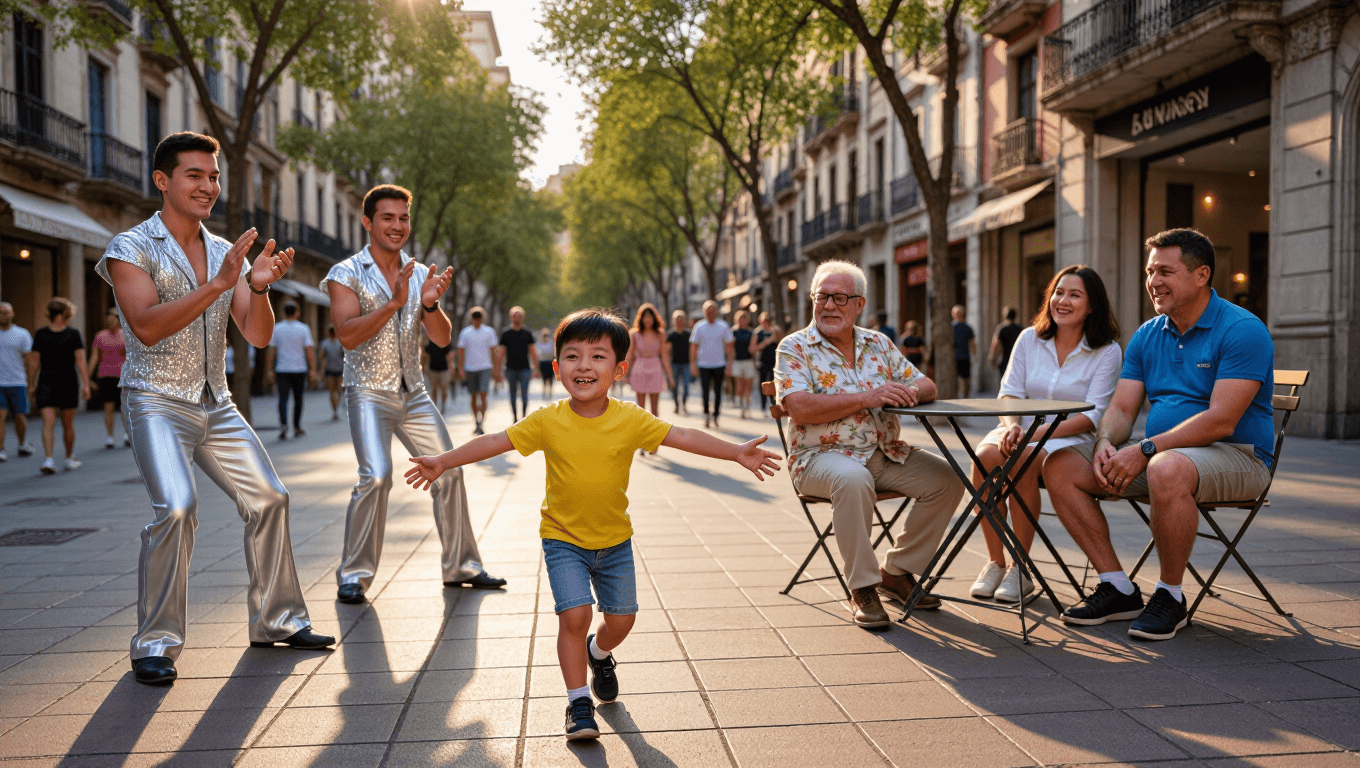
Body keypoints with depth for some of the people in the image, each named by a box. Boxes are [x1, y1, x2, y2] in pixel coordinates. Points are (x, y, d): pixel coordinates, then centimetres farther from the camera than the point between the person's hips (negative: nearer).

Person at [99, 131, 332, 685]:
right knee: (176, 506, -24)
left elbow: (258, 336, 3)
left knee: (269, 498, 4)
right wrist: (218, 284, -28)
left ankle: (276, 621, 19)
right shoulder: (131, 248, -6)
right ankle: (154, 645, -11)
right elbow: (147, 327, -21)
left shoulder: (228, 253, 9)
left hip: (217, 405, 6)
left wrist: (258, 286, -16)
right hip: (157, 402, -6)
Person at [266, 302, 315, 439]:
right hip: (299, 370, -1)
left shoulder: (276, 329, 2)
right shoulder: (303, 329, -3)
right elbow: (310, 350, -8)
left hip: (282, 370, 1)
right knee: (298, 399, 12)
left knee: (283, 399, -2)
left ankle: (283, 424, -25)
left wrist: (270, 370, 8)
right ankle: (297, 428, 20)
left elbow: (271, 351, 3)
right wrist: (313, 370, -7)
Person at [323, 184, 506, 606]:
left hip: (414, 392, 5)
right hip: (369, 392, -5)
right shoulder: (346, 274, -4)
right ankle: (353, 575, -7)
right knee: (376, 476, -21)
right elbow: (347, 334, -18)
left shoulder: (420, 274, 9)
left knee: (449, 472, 4)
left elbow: (442, 338, 3)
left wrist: (430, 304, -17)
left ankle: (460, 566, 19)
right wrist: (394, 303, -27)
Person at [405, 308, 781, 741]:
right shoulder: (547, 421, -14)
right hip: (563, 538, -2)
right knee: (574, 615, -14)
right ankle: (579, 702, 5)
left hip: (615, 539, 2)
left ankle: (599, 653, 45)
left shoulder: (631, 420, -13)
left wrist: (737, 453, -16)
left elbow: (684, 437, -11)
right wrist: (443, 462, -12)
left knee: (621, 619, 9)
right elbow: (494, 442, -9)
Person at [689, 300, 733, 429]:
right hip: (703, 365, -1)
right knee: (705, 392, -4)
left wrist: (729, 364, 1)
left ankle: (715, 418, 15)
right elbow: (693, 346, 4)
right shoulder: (699, 327, 2)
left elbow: (729, 346, 7)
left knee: (718, 392, 4)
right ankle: (706, 416, 12)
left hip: (719, 365, 1)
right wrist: (693, 364, -3)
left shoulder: (723, 326, 3)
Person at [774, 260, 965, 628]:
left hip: (884, 453, 6)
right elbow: (800, 408, -17)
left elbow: (926, 385, 12)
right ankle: (862, 588, -20)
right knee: (853, 479, -37)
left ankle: (896, 571, 3)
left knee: (947, 478, -12)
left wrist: (910, 392, -14)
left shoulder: (880, 345, 13)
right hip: (821, 456, -5)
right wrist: (867, 397, -23)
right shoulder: (794, 348, -2)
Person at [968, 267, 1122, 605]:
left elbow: (1091, 417, -10)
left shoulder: (1107, 351, -1)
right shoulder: (1029, 339, 10)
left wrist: (1035, 434, -22)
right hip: (1024, 429, 3)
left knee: (1024, 461, -35)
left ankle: (1020, 568, -20)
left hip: (1072, 439, -3)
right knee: (985, 456, -30)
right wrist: (1011, 426, -18)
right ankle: (995, 562, -18)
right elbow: (1009, 393, 6)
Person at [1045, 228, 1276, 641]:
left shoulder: (1243, 330, -13)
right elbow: (1121, 409, 5)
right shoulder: (1146, 336, 10)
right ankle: (1118, 588, -4)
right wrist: (1105, 445, -18)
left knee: (1167, 469, -41)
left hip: (1236, 456, -7)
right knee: (1060, 465, -9)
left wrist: (1145, 450, -27)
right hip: (1161, 451, 7)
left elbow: (1221, 422, -22)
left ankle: (1170, 596, -18)